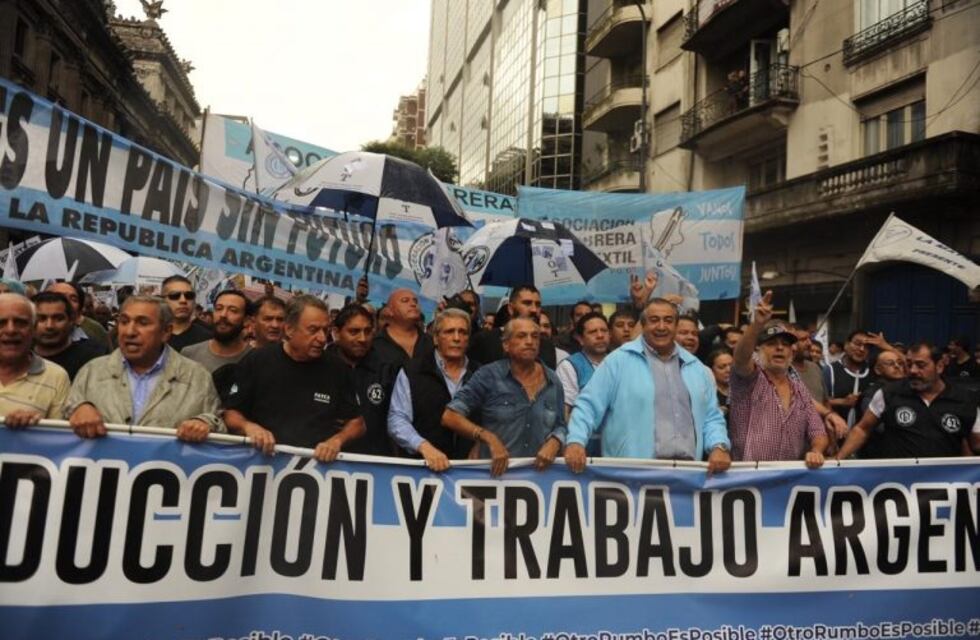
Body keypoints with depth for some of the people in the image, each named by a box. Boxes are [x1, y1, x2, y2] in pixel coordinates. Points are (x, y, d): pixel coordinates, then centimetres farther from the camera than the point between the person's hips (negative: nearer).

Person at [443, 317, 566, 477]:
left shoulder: (553, 381, 9)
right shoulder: (488, 375, -2)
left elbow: (560, 426, 18)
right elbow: (450, 416, -5)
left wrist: (554, 443, -3)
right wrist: (489, 438, -14)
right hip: (496, 473, -3)